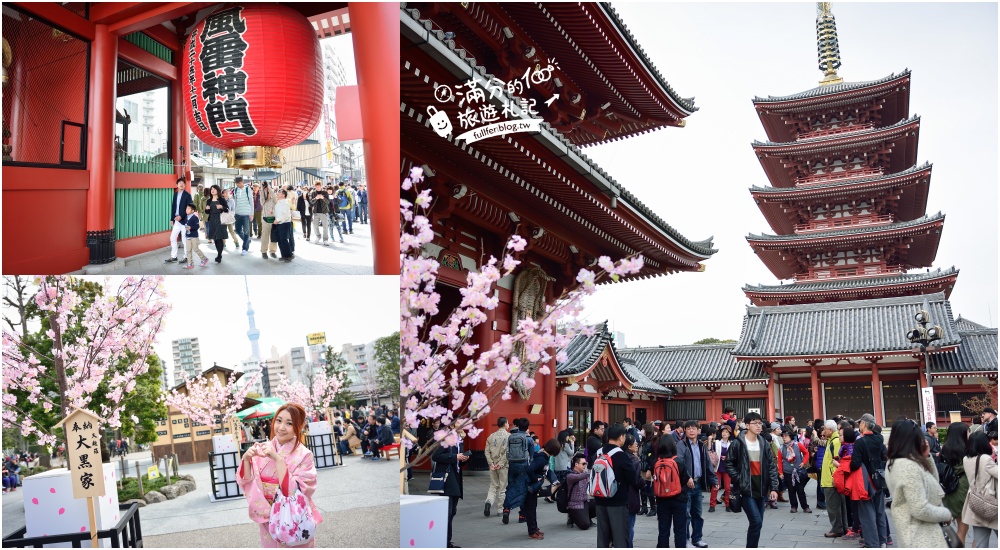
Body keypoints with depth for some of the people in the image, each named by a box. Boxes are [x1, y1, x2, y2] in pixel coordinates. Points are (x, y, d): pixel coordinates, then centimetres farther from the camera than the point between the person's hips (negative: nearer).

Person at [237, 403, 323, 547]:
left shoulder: (304, 455, -14)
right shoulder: (263, 449, -3)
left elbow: (295, 492, -23)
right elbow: (247, 483, -4)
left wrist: (277, 459, -28)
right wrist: (246, 458, -20)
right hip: (268, 520, 3)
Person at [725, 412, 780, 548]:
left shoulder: (764, 444, 7)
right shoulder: (737, 443, -8)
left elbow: (772, 467, 7)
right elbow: (729, 464, -3)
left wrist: (774, 488, -1)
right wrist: (739, 480, -12)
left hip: (761, 489, 5)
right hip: (746, 489, -5)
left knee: (757, 523, 10)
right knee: (756, 522, -14)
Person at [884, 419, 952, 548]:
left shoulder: (893, 464, 8)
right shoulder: (909, 466, -23)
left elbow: (932, 483, 16)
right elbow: (921, 510, -25)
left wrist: (926, 457, 5)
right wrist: (947, 514, -8)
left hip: (915, 533, 10)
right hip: (921, 537, -10)